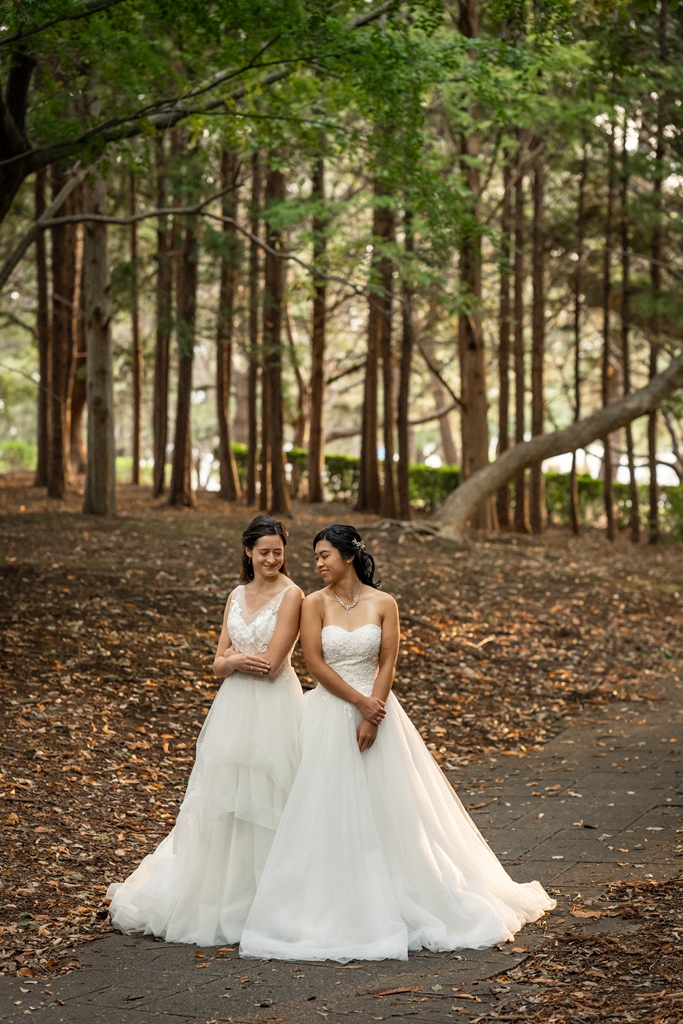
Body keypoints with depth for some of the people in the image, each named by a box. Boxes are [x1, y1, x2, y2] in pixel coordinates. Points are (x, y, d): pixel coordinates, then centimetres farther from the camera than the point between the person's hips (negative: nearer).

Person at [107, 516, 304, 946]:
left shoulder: (291, 595, -7)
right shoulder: (238, 596, 12)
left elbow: (271, 664, -13)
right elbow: (220, 663, 10)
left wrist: (233, 658, -1)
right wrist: (236, 660, -11)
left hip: (273, 711, -6)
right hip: (234, 707, 6)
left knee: (264, 799, -2)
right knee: (223, 799, 9)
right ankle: (217, 891, 20)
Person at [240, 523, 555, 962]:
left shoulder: (383, 604, 1)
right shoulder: (316, 604, -1)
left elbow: (387, 664, -3)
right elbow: (315, 662, -7)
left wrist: (372, 718, -14)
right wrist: (359, 702, -13)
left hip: (377, 710, 1)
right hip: (330, 715, -1)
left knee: (388, 807, 4)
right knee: (331, 809, -2)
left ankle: (404, 903, 17)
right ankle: (336, 909, 4)